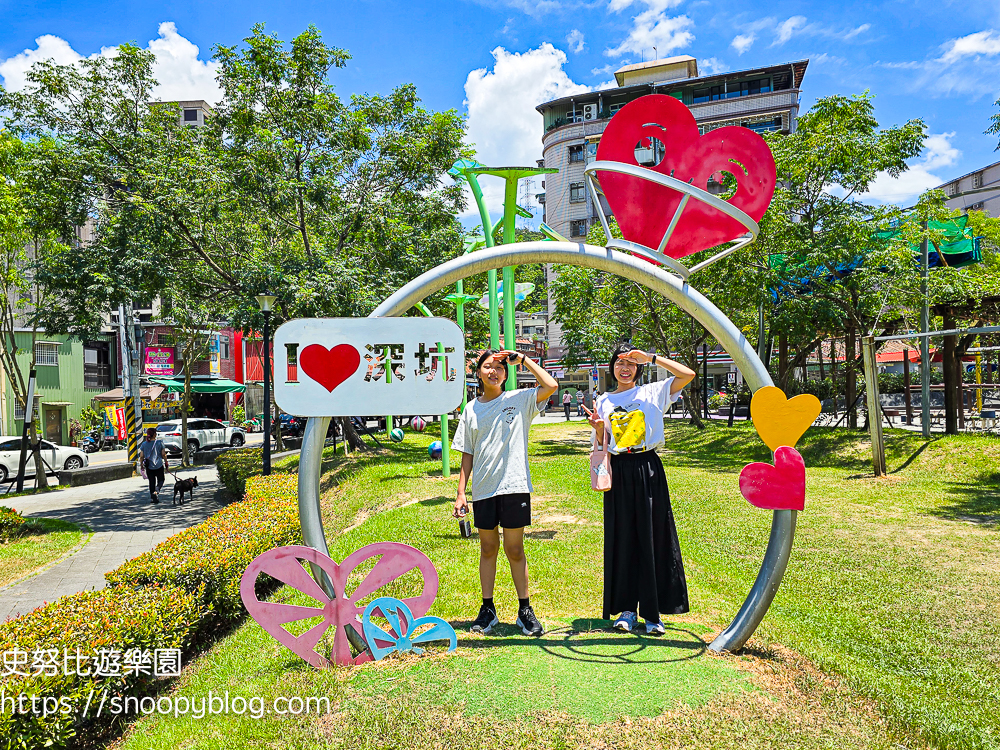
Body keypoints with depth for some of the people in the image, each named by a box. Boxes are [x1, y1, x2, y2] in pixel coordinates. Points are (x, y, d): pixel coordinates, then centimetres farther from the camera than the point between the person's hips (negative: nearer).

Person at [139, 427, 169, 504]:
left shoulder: (144, 444, -2)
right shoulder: (159, 442, -8)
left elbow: (142, 457, 0)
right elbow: (163, 454, -5)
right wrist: (166, 463, 7)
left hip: (149, 466, 2)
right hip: (159, 466, -2)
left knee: (151, 482, 13)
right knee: (161, 480, 13)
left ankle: (152, 498, 13)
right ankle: (156, 491, -13)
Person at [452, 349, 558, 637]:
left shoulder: (519, 400, 2)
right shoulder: (471, 409, 9)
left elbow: (551, 386, -15)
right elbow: (467, 455, 10)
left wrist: (523, 359, -7)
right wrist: (461, 492, 4)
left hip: (514, 485, -2)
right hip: (483, 489, 3)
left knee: (514, 549, 3)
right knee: (488, 548, 11)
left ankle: (525, 609, 17)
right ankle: (488, 609, 23)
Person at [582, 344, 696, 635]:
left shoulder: (652, 393, 4)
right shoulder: (603, 401, 11)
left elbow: (688, 374, -8)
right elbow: (602, 446, 10)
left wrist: (651, 357, -9)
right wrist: (599, 428, -11)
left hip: (648, 470, -2)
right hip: (619, 472, 2)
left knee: (652, 538, 0)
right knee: (622, 539, 5)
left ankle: (652, 612, 10)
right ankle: (626, 609, 15)